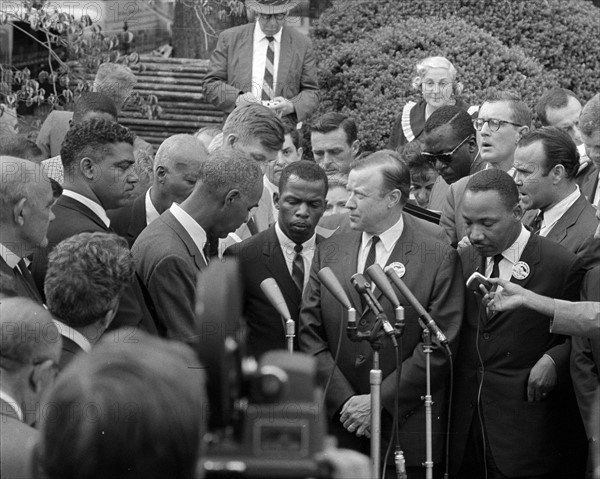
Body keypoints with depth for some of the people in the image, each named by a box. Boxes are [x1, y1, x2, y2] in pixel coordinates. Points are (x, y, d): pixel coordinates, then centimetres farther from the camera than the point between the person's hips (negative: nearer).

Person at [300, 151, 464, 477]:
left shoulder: (438, 256, -6)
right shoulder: (329, 251, 6)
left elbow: (440, 346, -10)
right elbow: (310, 334, 4)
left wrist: (380, 401, -13)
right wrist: (345, 400, -7)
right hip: (339, 425, 3)